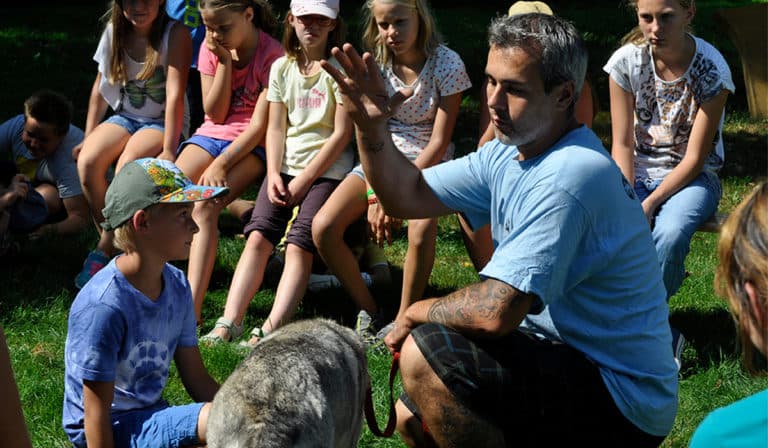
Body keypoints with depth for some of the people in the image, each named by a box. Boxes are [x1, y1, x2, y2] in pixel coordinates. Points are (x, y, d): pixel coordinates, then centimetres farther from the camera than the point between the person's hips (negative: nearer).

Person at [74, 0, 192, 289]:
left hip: (162, 122, -5)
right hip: (124, 117, 5)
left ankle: (104, 252, -20)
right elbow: (100, 87, 9)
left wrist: (169, 150, -27)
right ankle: (109, 240, -10)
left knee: (128, 164, -33)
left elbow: (175, 94, -22)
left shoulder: (175, 34, -16)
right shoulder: (113, 32, 0)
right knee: (87, 162, -25)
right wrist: (88, 138, 8)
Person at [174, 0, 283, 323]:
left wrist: (221, 164, -23)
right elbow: (215, 114, 0)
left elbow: (259, 126, -16)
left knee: (203, 207, -28)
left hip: (250, 145, -6)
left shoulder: (271, 55, -13)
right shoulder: (212, 49, 2)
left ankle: (191, 310, -35)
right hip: (212, 134, 6)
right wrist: (225, 62, -10)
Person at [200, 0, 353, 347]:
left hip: (327, 167, -4)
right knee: (258, 235, -15)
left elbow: (342, 134, -8)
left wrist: (304, 181, -10)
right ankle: (229, 322, -23)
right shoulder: (282, 68, 10)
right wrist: (274, 174, -7)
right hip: (286, 163, 4)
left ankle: (270, 331, -34)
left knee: (299, 244, -21)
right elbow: (276, 128, 10)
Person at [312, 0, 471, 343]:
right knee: (323, 229, -20)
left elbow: (439, 141, -13)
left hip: (428, 163, -4)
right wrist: (374, 195, -16)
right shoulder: (375, 66, -3)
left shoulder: (447, 64, -13)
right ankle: (369, 312, -2)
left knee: (421, 232, -37)